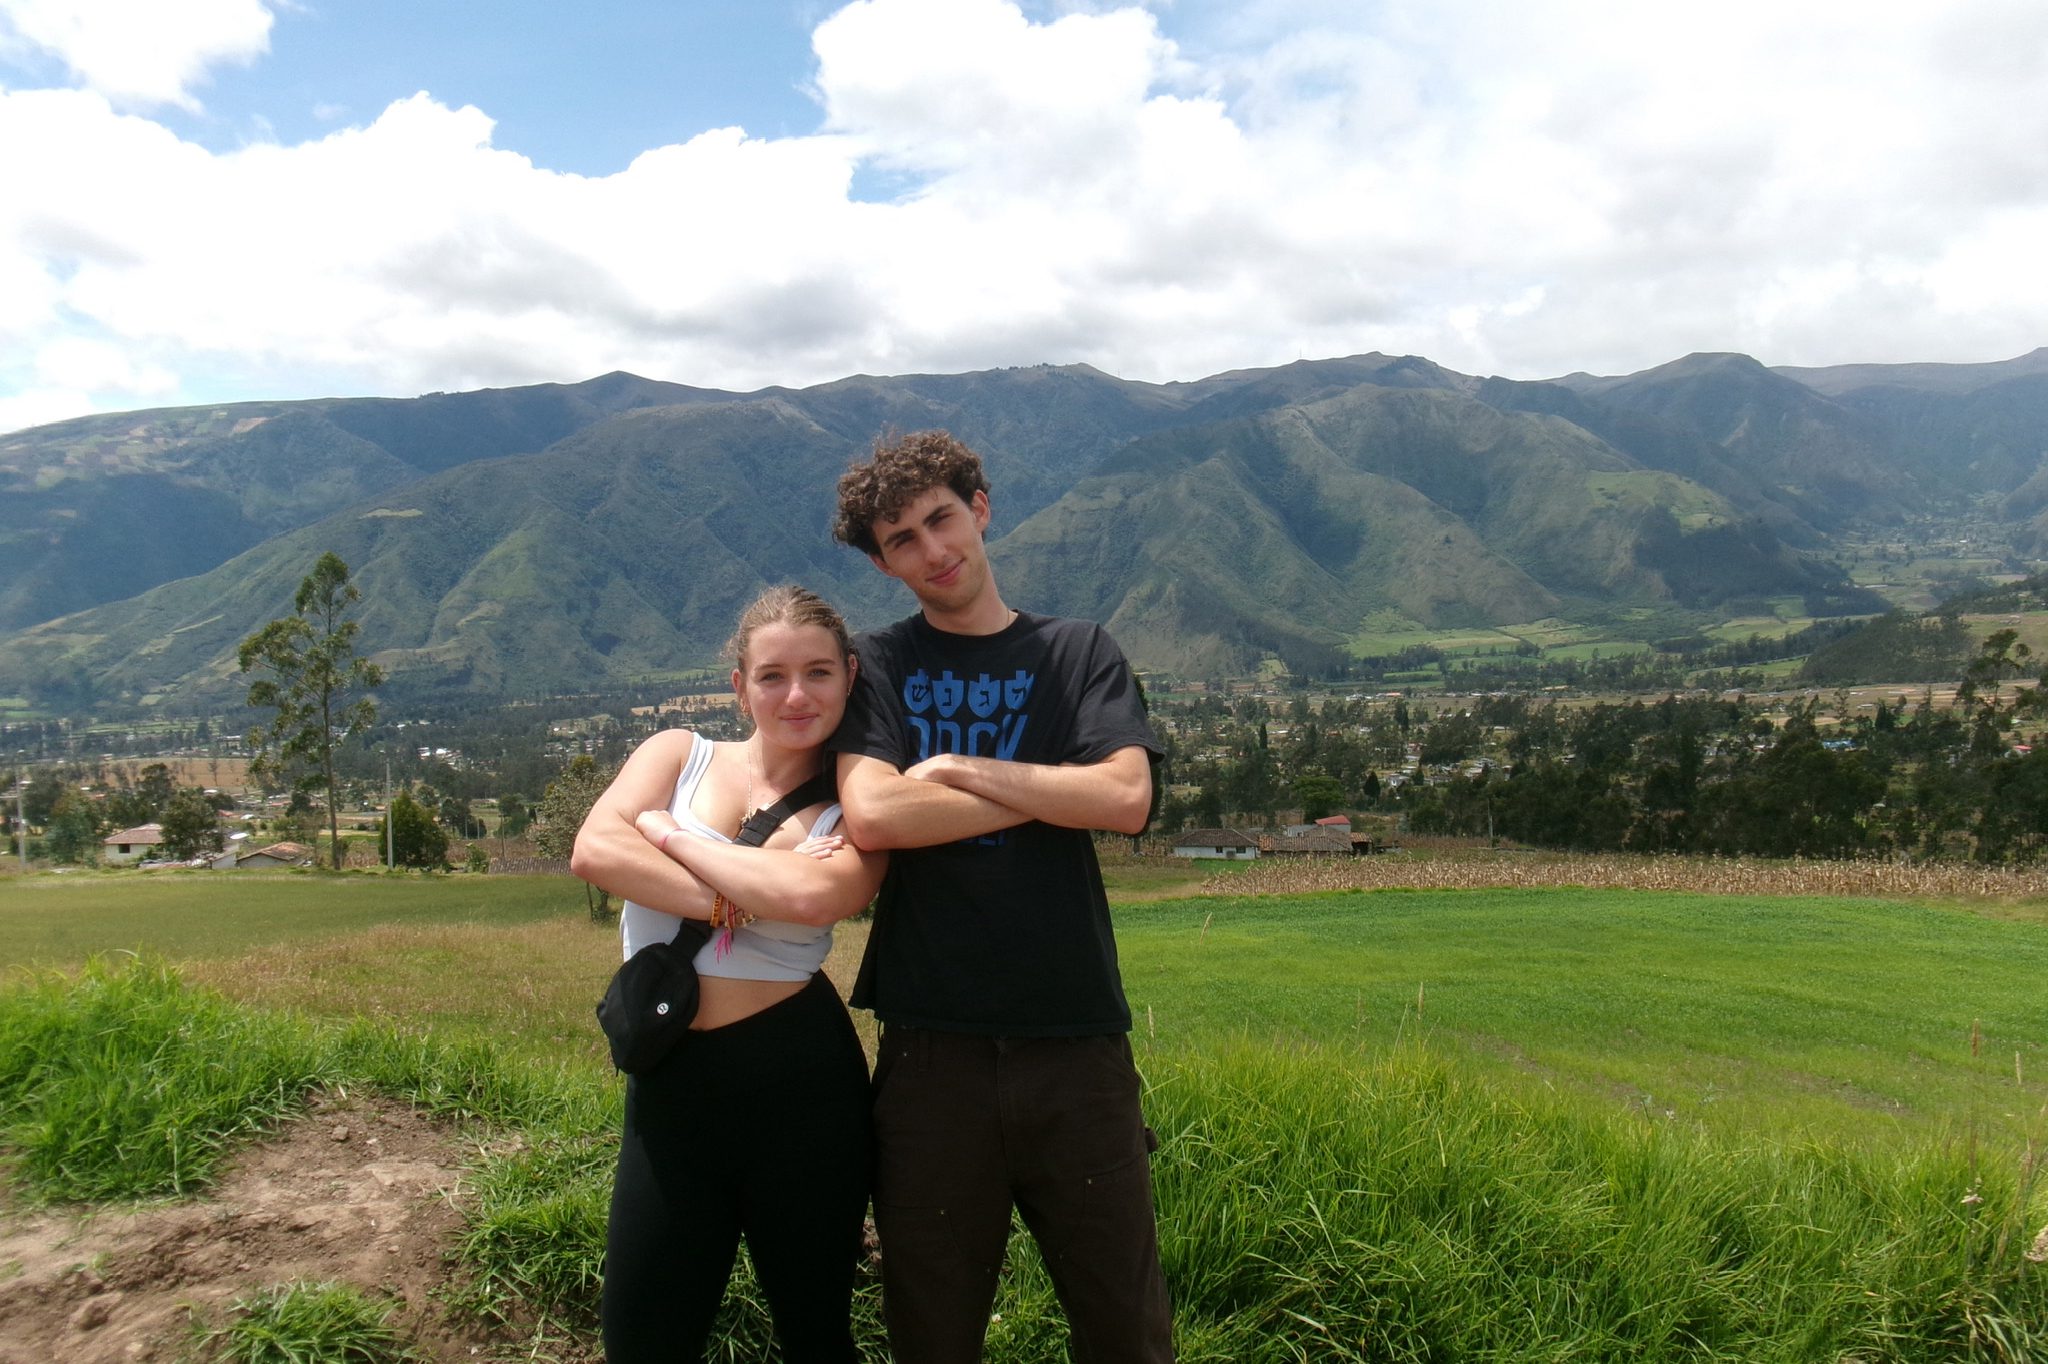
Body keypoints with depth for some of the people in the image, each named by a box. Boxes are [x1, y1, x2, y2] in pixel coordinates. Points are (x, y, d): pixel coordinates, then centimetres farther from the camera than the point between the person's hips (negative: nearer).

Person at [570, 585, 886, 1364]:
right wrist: (730, 901, -16)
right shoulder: (678, 754, 6)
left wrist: (670, 834, -12)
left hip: (799, 1079, -2)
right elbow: (594, 850, -12)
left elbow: (815, 896, -23)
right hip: (669, 1081, 2)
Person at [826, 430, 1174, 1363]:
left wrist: (958, 769, -8)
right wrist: (1048, 791, -6)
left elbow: (1126, 797, -8)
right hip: (932, 1043, 0)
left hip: (1076, 1033, 1)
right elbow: (870, 815, -11)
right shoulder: (878, 666, 6)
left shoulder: (1080, 653, 8)